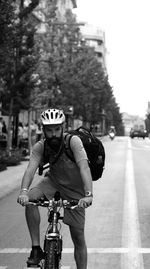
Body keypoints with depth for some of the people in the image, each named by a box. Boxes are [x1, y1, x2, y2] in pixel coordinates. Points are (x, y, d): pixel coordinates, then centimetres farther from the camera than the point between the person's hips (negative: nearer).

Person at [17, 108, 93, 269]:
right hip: (53, 182, 3)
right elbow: (31, 169, -31)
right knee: (30, 200, -27)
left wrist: (88, 194, -55)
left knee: (78, 238, -3)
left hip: (74, 190, -2)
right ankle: (36, 249, -17)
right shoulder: (40, 147, -18)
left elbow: (84, 167, -40)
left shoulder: (73, 141, -28)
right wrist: (24, 191, -50)